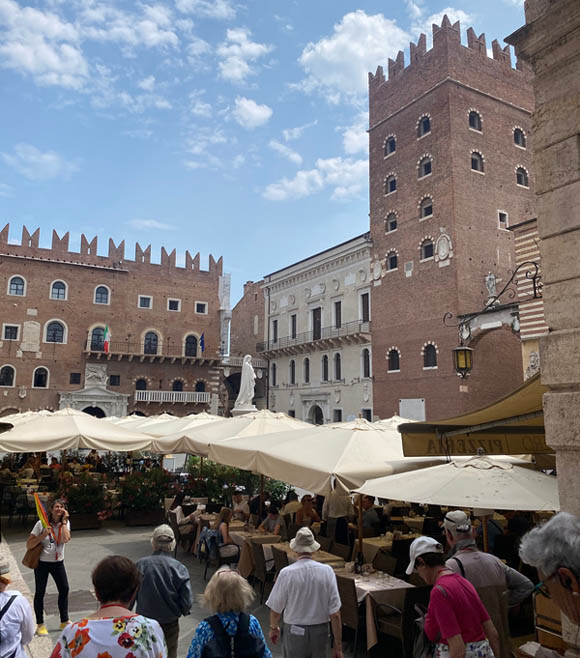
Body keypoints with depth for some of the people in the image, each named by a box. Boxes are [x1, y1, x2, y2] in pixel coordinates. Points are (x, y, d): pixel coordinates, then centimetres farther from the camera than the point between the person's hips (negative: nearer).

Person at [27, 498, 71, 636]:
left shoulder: (65, 523, -5)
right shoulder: (42, 523, -14)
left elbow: (66, 539, -24)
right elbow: (29, 545, -13)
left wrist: (63, 521, -18)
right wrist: (43, 535, -27)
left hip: (58, 562, 3)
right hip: (42, 563, -3)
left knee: (64, 589, 9)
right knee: (40, 592, 7)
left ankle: (64, 621, 25)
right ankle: (40, 625, 23)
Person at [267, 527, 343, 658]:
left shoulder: (286, 573, -16)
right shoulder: (327, 571, -12)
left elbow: (275, 609, -4)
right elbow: (335, 614, -10)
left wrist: (273, 628, 16)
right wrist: (338, 646, 0)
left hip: (294, 631, -1)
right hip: (320, 632, 1)